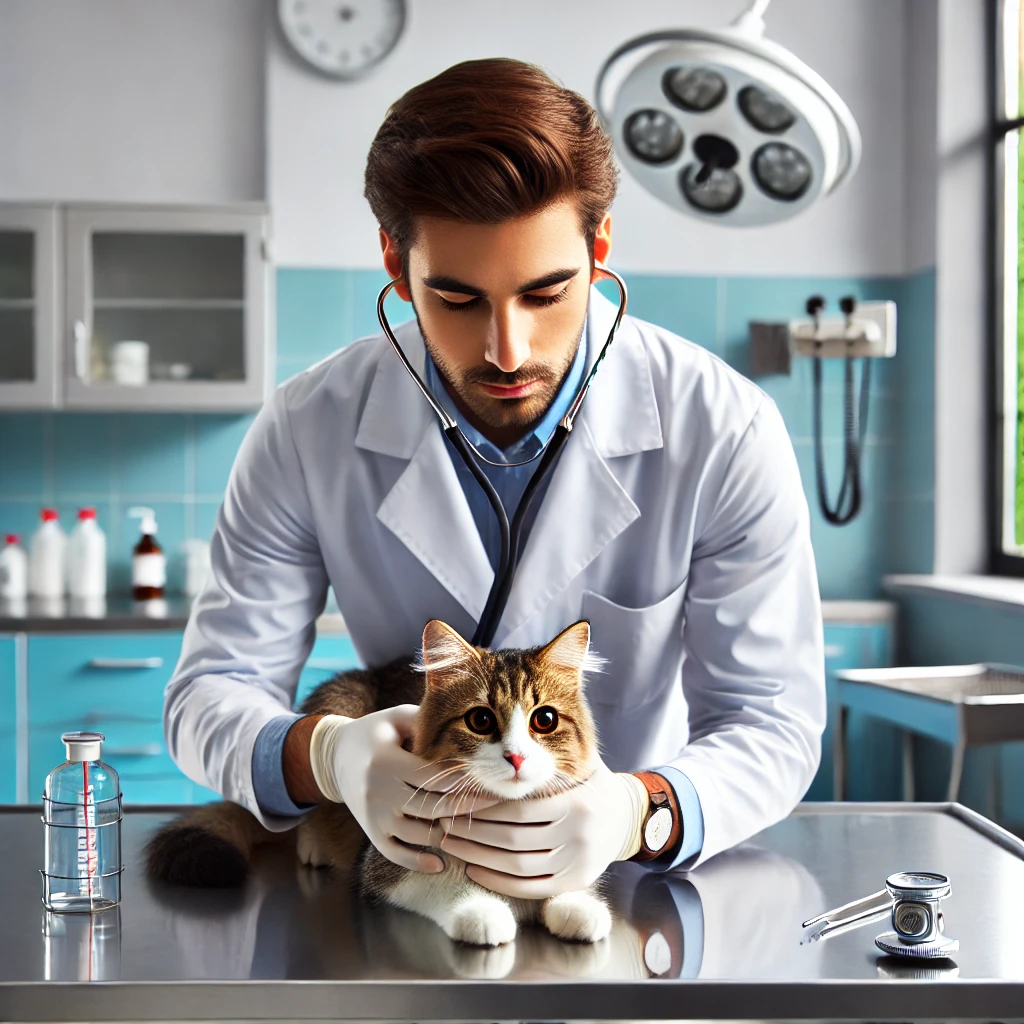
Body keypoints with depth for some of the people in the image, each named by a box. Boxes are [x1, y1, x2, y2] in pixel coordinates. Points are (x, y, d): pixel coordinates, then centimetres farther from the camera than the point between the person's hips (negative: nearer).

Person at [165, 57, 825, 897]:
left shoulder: (724, 432, -16)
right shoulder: (307, 434, -12)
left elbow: (772, 721, -13)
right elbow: (214, 690, -8)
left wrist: (639, 811, -36)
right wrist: (325, 756, -33)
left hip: (645, 875, -1)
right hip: (406, 869, 2)